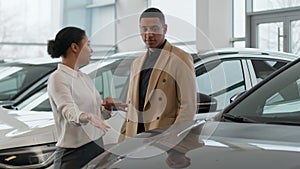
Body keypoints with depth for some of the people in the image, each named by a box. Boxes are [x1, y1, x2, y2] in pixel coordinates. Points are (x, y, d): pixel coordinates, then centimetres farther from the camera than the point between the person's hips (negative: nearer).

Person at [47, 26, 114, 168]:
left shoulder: (84, 77, 14)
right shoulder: (58, 78, -12)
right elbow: (69, 111, -28)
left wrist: (106, 107, -2)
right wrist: (87, 117, -47)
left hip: (97, 146, 8)